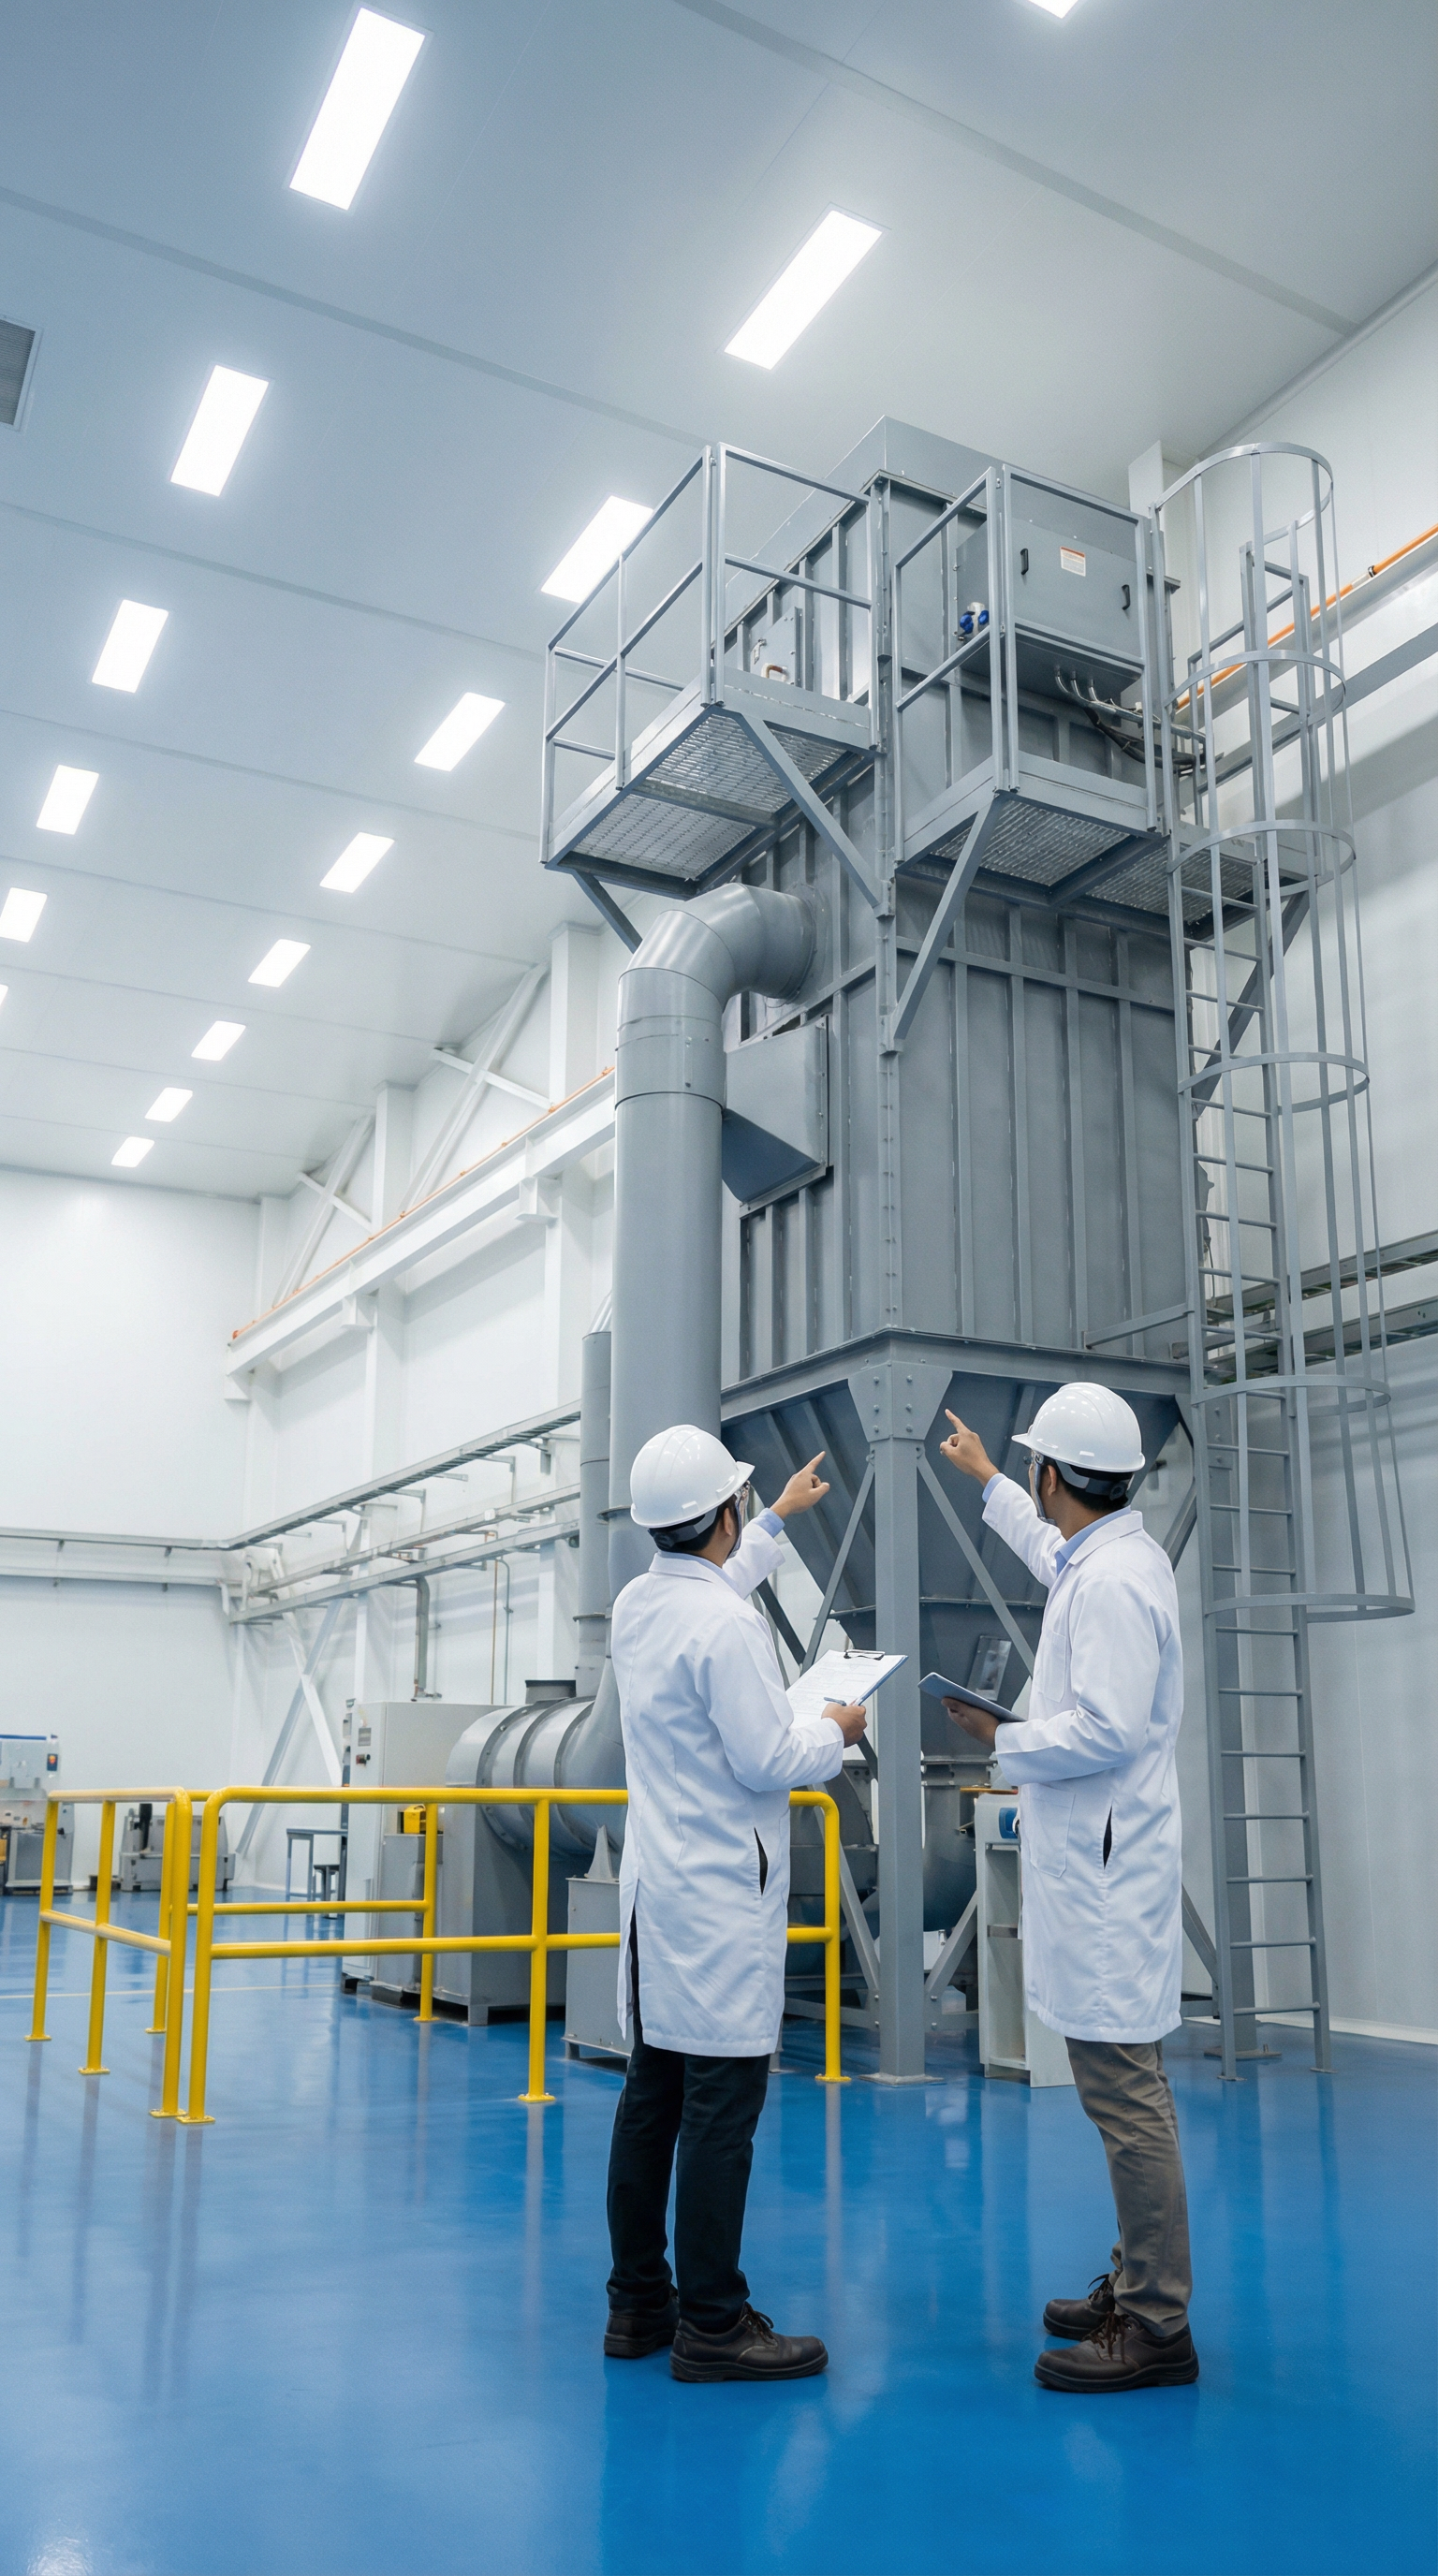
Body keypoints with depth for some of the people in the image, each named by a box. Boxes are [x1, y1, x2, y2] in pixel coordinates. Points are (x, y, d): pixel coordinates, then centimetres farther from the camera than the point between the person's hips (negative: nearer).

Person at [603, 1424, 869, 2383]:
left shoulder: (639, 1603, 8)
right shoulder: (726, 1624, -19)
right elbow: (768, 1762, -18)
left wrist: (779, 1520, 42)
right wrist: (836, 1733, 2)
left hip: (655, 1890, 9)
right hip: (722, 1898, -9)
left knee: (652, 2097, 13)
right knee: (722, 2109, -2)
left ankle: (639, 2303, 22)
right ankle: (712, 2324, 5)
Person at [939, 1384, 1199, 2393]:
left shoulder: (1113, 1583, -20)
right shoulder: (1109, 1554, 12)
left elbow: (1104, 1730, -27)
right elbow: (1053, 1548, 36)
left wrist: (1001, 1736, -12)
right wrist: (985, 1479, 48)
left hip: (1106, 1874, -11)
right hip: (1101, 1863, 11)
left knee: (1125, 2094, -5)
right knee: (1128, 2087, 18)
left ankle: (1158, 2328, 4)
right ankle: (1138, 2284, 29)